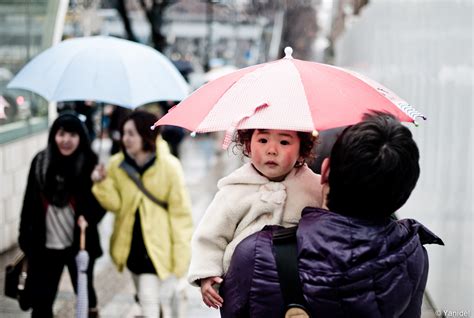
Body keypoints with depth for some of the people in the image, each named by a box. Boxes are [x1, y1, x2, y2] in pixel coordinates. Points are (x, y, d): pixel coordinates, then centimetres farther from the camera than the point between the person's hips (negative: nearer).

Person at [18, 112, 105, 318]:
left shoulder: (90, 164, -9)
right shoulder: (40, 162, 1)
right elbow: (30, 201, 5)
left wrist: (89, 217, -24)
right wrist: (25, 237, 5)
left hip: (79, 244, -2)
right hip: (44, 246, 2)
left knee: (84, 292, 20)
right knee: (40, 300, 5)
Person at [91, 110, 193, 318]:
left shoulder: (169, 166, -16)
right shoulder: (117, 164, -5)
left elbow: (180, 212, -11)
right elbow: (116, 204, -3)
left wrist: (181, 252, -11)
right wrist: (102, 184, -20)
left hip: (157, 243, -5)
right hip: (130, 242, 5)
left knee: (149, 298, -10)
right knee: (153, 293, 20)